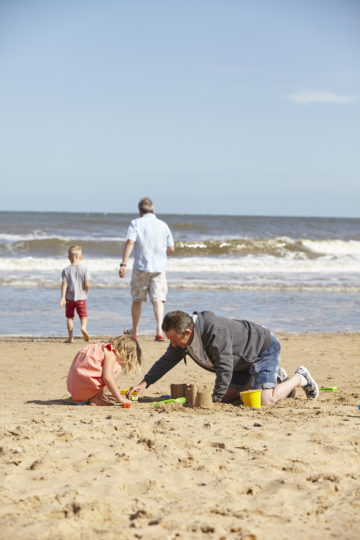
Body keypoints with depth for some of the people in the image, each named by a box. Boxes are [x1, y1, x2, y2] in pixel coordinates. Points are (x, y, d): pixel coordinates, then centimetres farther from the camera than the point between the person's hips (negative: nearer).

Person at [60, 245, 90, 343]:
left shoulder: (66, 270, -3)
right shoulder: (84, 269, -5)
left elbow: (64, 284, -8)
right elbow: (87, 284, -9)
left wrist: (62, 297, -9)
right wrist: (86, 292, 11)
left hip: (69, 298, 1)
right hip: (81, 297, -1)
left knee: (69, 317, 11)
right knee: (83, 315, 6)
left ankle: (71, 337, 8)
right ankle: (83, 327, -25)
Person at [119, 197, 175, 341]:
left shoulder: (136, 223, -2)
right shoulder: (163, 225, 8)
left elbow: (130, 243, -14)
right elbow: (171, 249, 9)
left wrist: (123, 264, -18)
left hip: (141, 266, -1)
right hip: (159, 267, 2)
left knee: (137, 299, 13)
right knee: (158, 299, -2)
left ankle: (134, 331, 27)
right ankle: (159, 330, -20)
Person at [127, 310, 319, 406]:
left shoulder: (215, 330, -37)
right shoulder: (182, 337, -9)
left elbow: (225, 367, -35)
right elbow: (167, 361, 3)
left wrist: (215, 399, -31)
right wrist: (145, 383, -8)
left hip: (265, 348, -10)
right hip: (245, 361, 10)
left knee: (264, 400, -23)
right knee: (228, 396, 11)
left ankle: (300, 378, 4)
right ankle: (277, 378, 24)